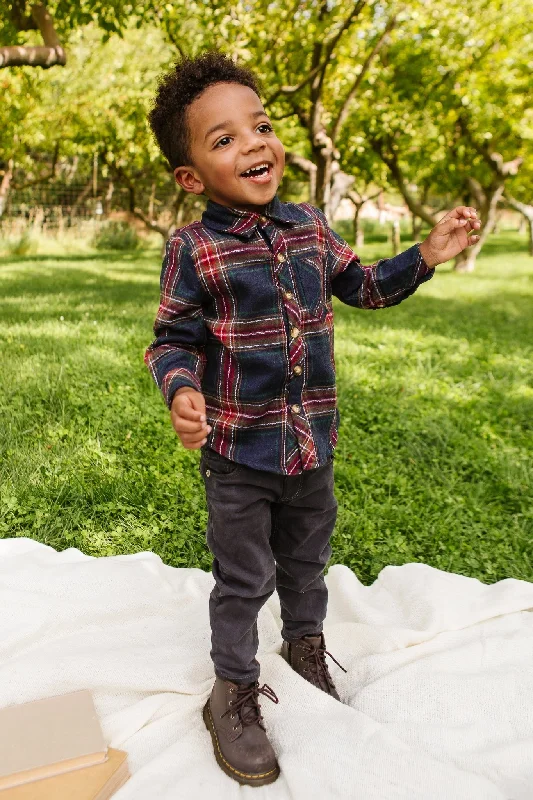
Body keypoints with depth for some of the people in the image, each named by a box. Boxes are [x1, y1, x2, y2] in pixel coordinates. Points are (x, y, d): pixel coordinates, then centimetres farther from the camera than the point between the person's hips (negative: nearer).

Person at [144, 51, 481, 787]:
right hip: (239, 450, -4)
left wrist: (428, 255, 2)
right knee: (244, 577, 10)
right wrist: (181, 393, -30)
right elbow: (173, 340, -10)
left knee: (307, 555, 24)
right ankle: (234, 692, 33)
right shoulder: (193, 250, -13)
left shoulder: (309, 228, 2)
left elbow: (364, 286, 14)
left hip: (314, 441, 5)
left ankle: (306, 642, 52)